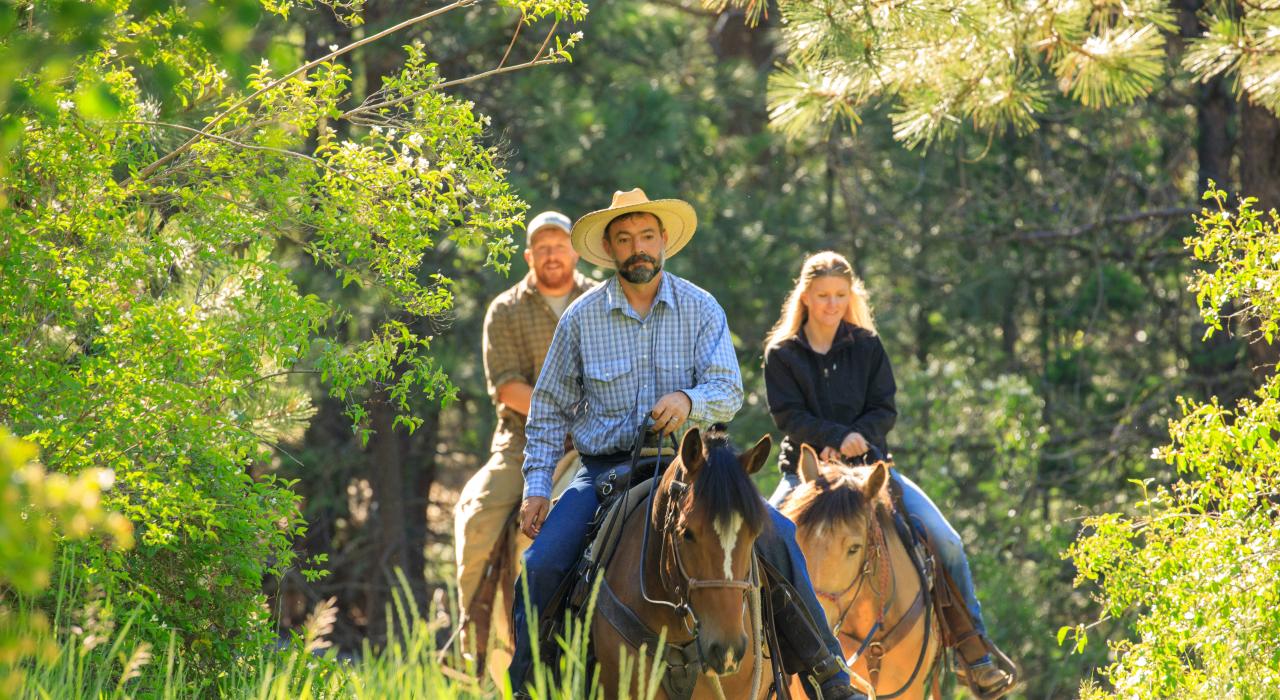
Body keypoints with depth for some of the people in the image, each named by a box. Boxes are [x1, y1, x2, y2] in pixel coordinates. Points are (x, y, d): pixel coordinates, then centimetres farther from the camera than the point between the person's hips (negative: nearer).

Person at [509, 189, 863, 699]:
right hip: (604, 468, 0)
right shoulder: (581, 319, 2)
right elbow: (549, 410, 9)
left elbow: (729, 392, -7)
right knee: (541, 567, -21)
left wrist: (688, 401, -30)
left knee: (774, 533, -19)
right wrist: (536, 487, 0)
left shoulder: (700, 309, 2)